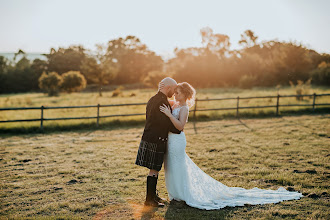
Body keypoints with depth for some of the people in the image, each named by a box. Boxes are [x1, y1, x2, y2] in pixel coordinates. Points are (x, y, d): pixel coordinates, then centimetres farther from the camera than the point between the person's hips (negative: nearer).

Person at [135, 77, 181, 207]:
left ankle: (153, 195, 30)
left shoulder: (152, 100, 12)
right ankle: (149, 200, 7)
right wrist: (179, 130, -1)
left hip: (148, 137, 9)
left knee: (154, 170, 19)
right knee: (154, 171, -1)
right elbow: (168, 124, -19)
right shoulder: (163, 102, -18)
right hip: (156, 141, -9)